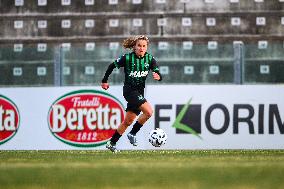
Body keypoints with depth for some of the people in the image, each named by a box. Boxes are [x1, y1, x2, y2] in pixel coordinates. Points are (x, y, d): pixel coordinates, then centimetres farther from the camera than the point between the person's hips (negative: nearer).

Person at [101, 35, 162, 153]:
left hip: (140, 92, 6)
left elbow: (159, 74, -3)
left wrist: (157, 76, -27)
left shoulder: (150, 59, 0)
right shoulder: (127, 58, -10)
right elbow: (112, 66, 2)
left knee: (128, 121, 10)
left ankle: (112, 143, 23)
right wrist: (104, 81, 8)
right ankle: (132, 134, -8)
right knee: (149, 112, -23)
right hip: (129, 90, -6)